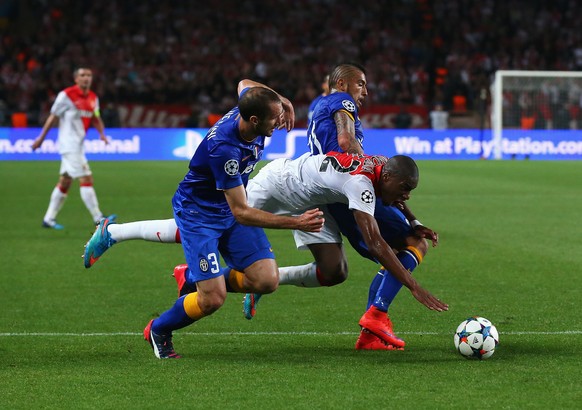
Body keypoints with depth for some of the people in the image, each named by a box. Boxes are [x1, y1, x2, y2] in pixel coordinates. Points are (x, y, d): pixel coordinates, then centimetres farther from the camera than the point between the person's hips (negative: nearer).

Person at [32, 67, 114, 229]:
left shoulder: (93, 98, 10)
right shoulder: (66, 95, -10)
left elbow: (96, 119, 16)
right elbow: (53, 117, -5)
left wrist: (102, 133, -3)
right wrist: (41, 138, -2)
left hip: (78, 145, 8)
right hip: (69, 144, -8)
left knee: (65, 182, 11)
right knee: (86, 179, -12)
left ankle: (49, 218, 18)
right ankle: (98, 218, -12)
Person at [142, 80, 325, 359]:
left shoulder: (248, 108, -14)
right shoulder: (223, 148, -36)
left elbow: (244, 83, 14)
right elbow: (242, 213, -31)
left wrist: (282, 101, -1)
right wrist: (297, 223, -33)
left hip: (230, 208, 8)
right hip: (197, 212, -8)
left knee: (266, 281, -7)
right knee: (213, 299, -15)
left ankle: (195, 277, 18)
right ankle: (158, 330, 15)